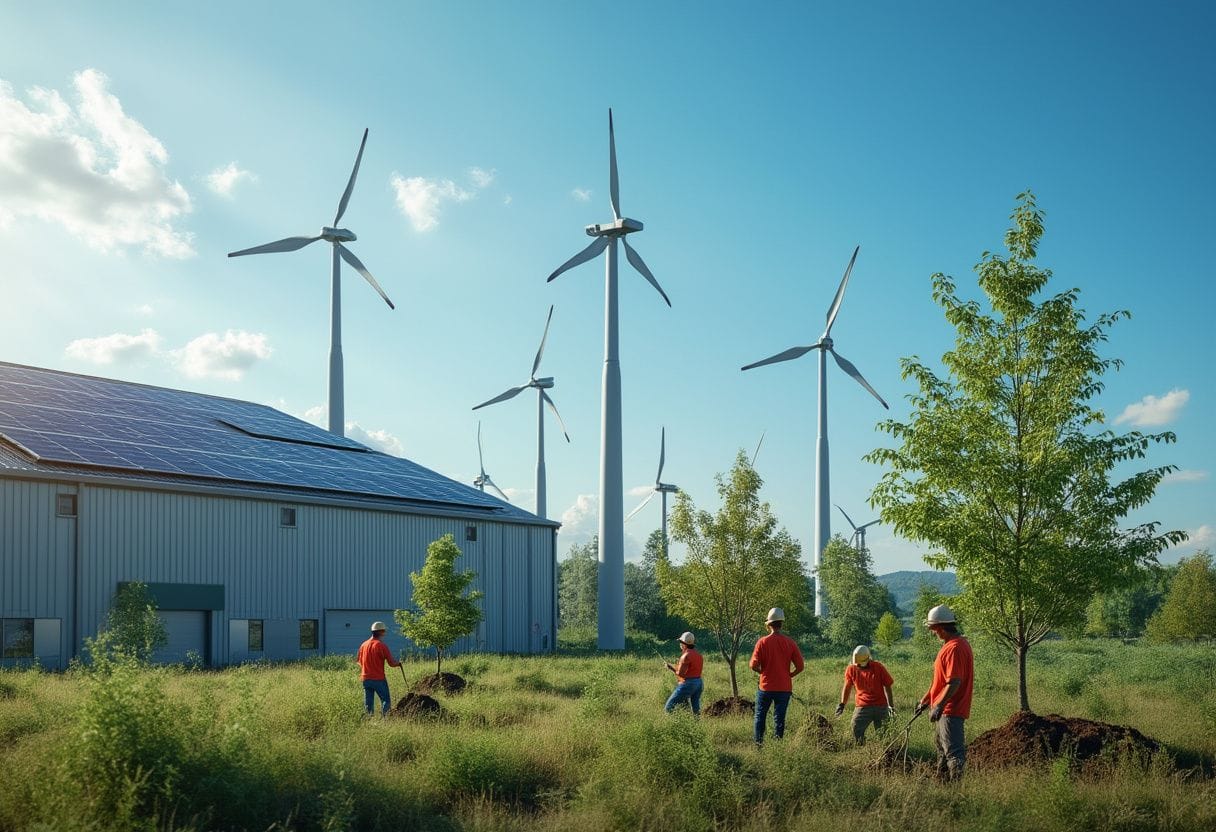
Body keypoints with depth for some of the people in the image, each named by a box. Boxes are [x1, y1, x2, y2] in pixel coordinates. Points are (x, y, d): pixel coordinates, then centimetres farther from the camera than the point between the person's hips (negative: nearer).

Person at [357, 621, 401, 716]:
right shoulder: (381, 645, -11)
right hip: (379, 679, -5)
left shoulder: (363, 645, 8)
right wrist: (398, 663, 8)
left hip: (366, 679, 6)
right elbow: (391, 663, -12)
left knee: (368, 704, 9)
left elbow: (360, 662, 17)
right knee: (385, 700, 2)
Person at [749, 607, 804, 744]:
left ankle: (758, 743, 12)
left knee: (760, 716, 14)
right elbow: (799, 667, -4)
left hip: (766, 686, -1)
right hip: (784, 687, 1)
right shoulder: (790, 643, -4)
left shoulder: (763, 642, -9)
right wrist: (788, 675, 11)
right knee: (779, 719, 8)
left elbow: (753, 665, -11)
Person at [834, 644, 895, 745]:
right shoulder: (851, 669, -3)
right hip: (862, 706, 1)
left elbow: (887, 686, -2)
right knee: (857, 730, -16)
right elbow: (847, 687, 11)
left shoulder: (878, 667, -8)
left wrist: (891, 705, -5)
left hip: (880, 706, -1)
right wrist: (842, 704, 7)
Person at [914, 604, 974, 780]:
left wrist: (938, 706, -28)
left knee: (953, 751, -11)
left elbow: (954, 682, -28)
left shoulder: (955, 648, -21)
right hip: (946, 709, 12)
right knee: (941, 744, 23)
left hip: (950, 710, -12)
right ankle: (942, 779, 35)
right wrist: (926, 699, 24)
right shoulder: (950, 645, 14)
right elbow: (942, 680, 21)